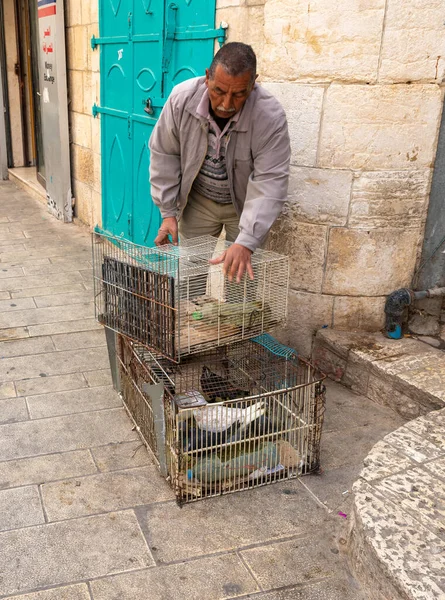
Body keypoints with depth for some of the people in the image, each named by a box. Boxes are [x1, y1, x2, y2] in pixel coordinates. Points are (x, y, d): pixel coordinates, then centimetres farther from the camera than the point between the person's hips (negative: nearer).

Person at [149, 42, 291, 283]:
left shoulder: (270, 116, -30)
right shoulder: (182, 98, -22)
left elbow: (269, 184, -33)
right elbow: (164, 155, -9)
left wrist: (245, 243, -44)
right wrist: (167, 212, -11)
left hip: (245, 204, -2)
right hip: (198, 201, 2)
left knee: (243, 274, -2)